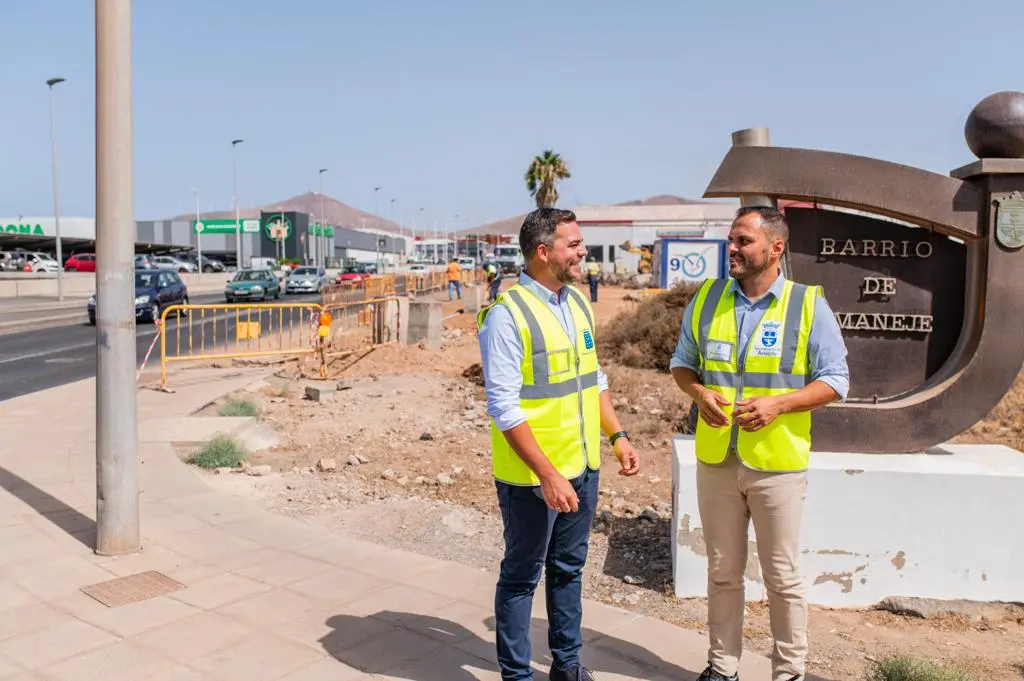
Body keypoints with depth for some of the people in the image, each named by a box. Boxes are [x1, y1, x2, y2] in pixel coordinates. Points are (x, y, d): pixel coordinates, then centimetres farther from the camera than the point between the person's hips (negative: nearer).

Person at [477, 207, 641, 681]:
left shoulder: (578, 303, 7)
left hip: (584, 466, 7)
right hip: (532, 475, -7)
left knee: (568, 567, 20)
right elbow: (505, 408, -20)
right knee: (522, 575, 9)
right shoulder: (507, 314, -18)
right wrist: (548, 476, -23)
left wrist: (617, 436, 9)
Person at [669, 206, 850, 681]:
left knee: (782, 577, 9)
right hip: (716, 459, 3)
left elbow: (835, 381, -4)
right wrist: (699, 392, -10)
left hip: (777, 464, -3)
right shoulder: (706, 299, 4)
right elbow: (682, 361, 12)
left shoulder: (809, 305, -6)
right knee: (722, 572, 15)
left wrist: (778, 403, -19)